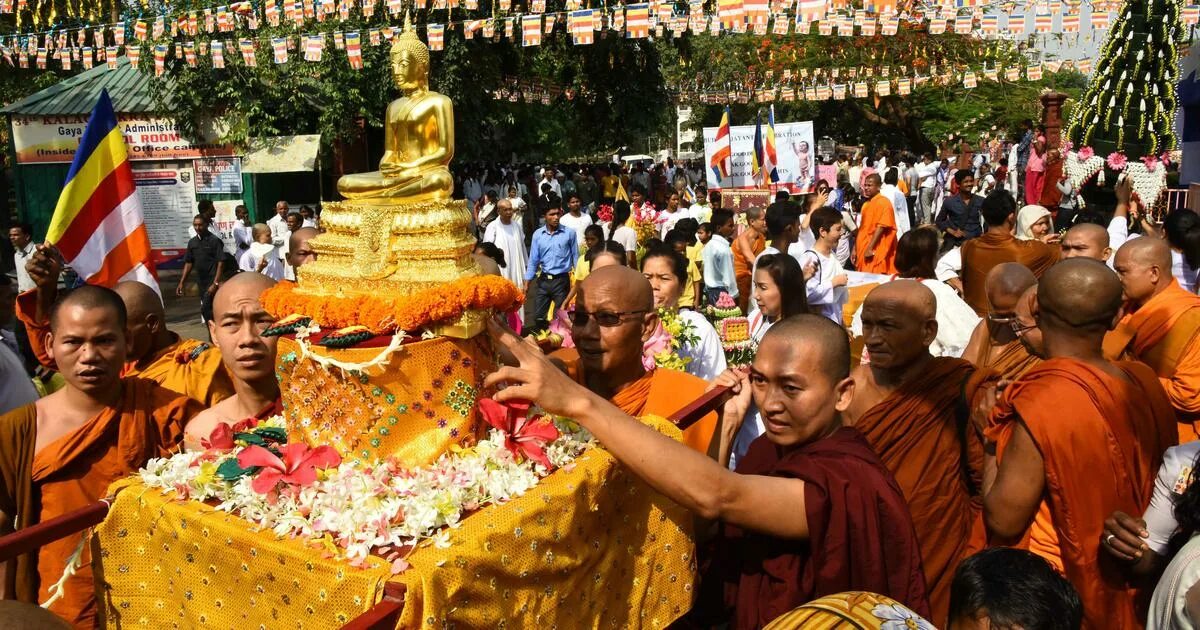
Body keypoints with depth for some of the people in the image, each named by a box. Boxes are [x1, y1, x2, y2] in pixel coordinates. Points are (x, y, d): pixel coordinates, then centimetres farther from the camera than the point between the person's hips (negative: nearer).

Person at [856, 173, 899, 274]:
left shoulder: (883, 202, -11)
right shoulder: (866, 204, 16)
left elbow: (881, 227, -18)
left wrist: (870, 248, -21)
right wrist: (856, 248, 17)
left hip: (876, 253, -9)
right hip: (864, 251, 9)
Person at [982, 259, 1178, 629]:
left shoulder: (1041, 404, -31)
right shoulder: (1145, 381, -11)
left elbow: (1003, 519, -23)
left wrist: (992, 438, -11)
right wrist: (1052, 354, 14)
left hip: (1058, 588, -6)